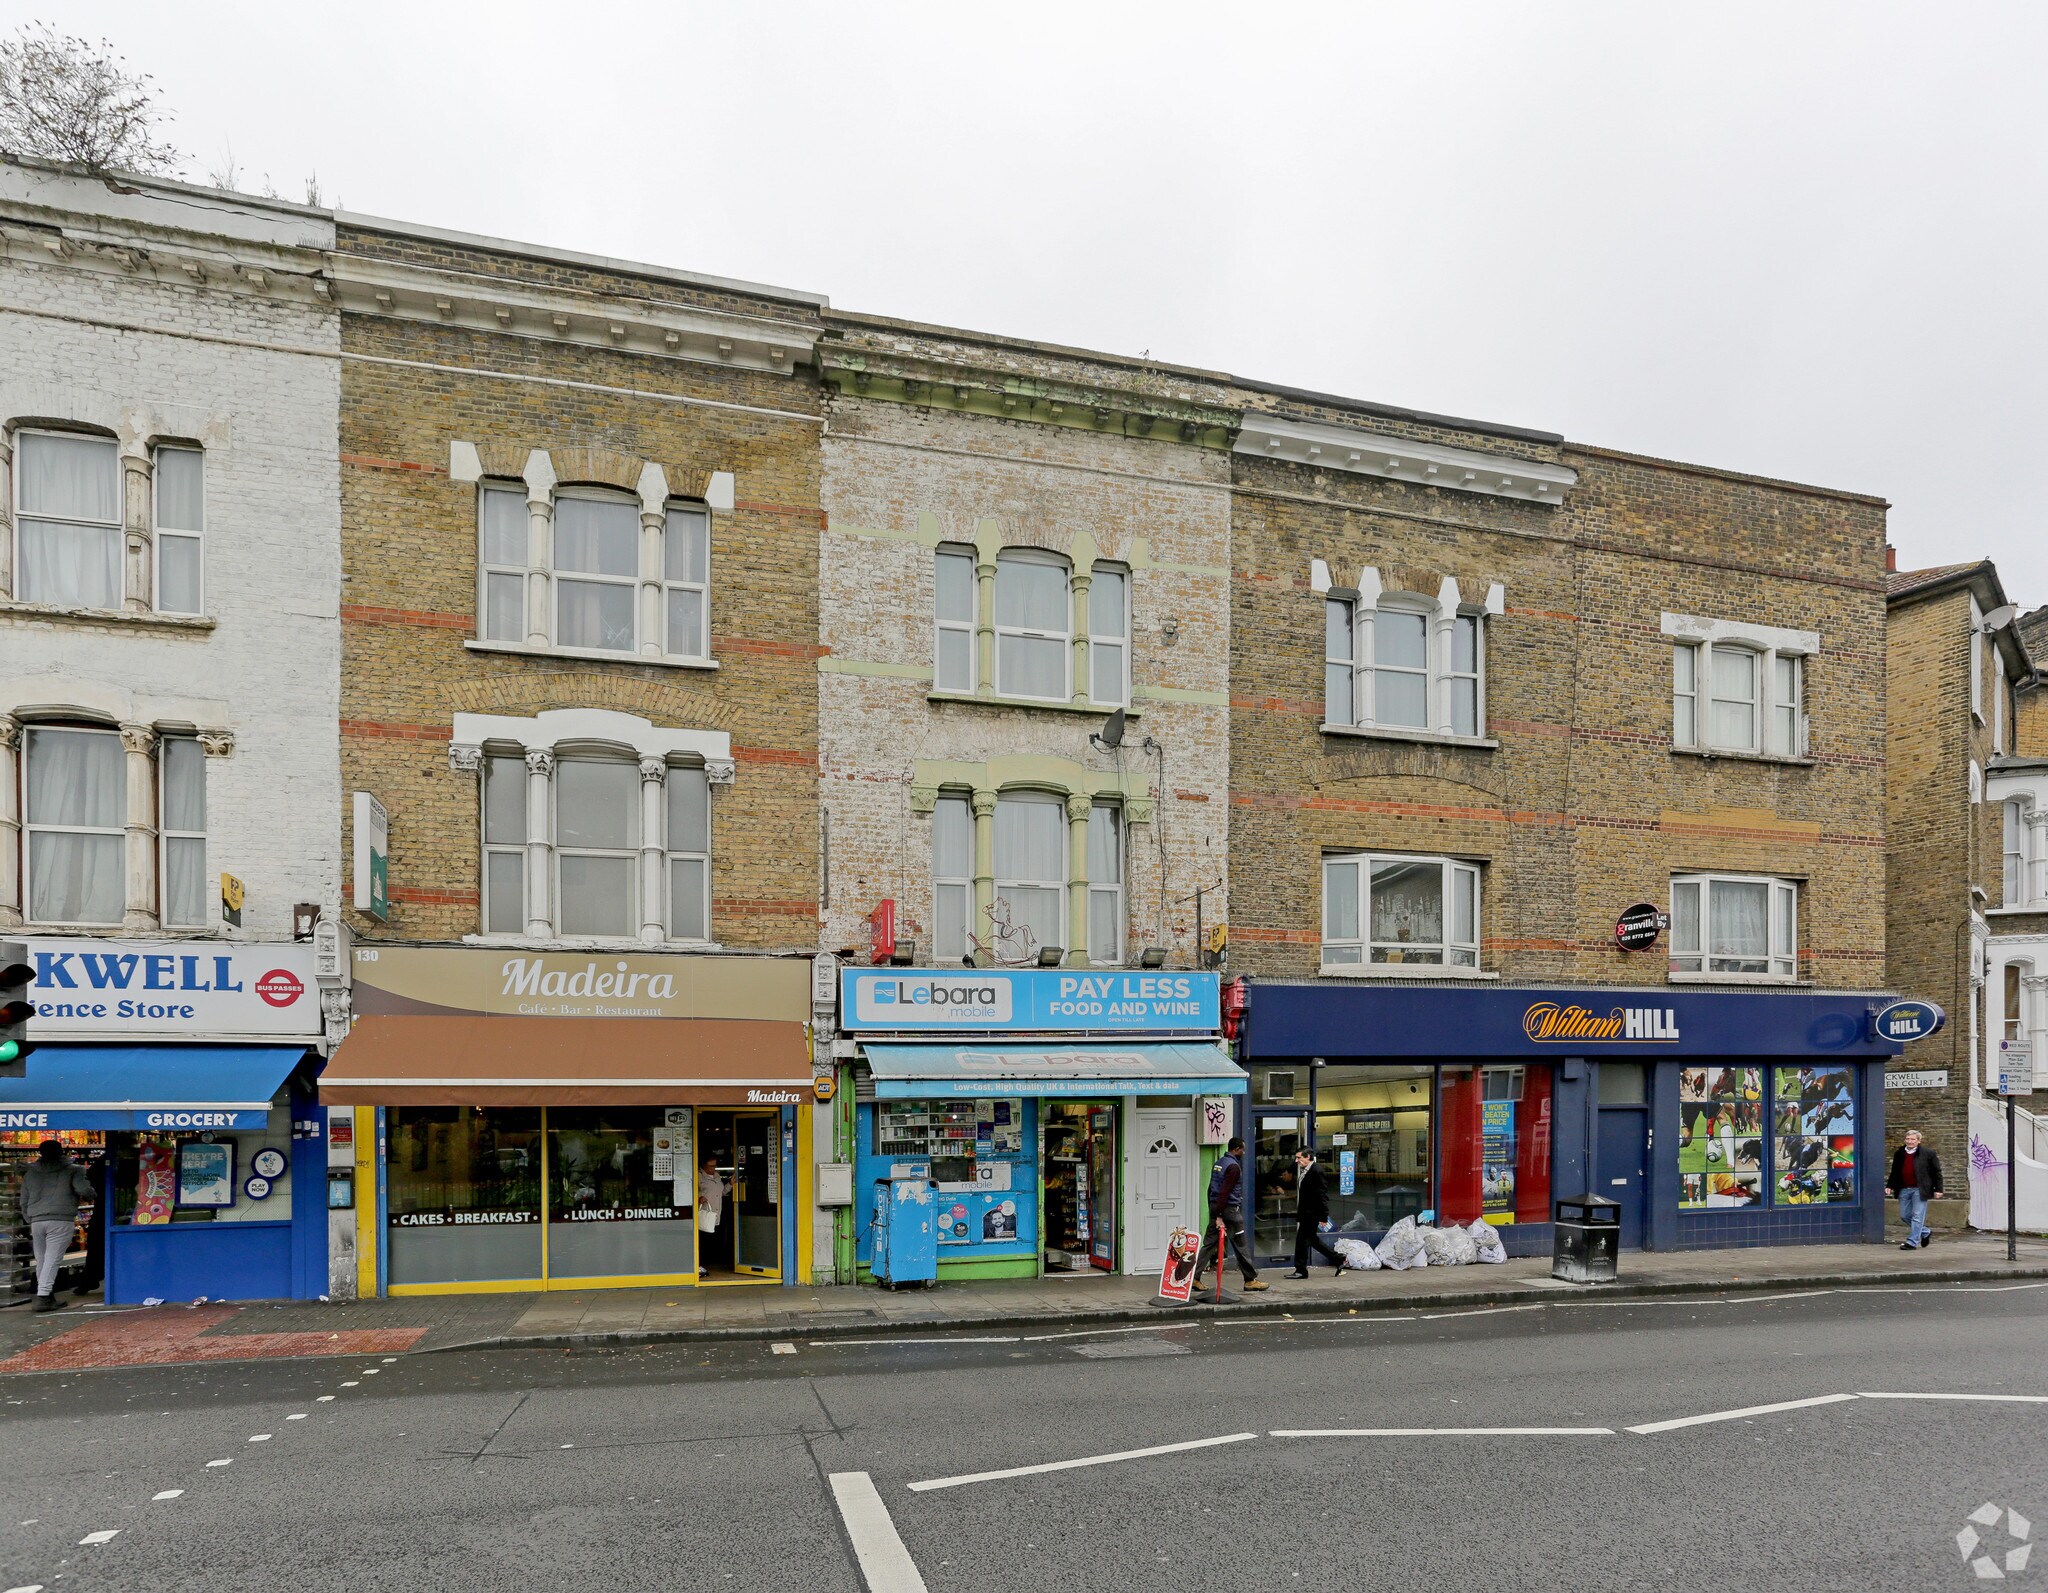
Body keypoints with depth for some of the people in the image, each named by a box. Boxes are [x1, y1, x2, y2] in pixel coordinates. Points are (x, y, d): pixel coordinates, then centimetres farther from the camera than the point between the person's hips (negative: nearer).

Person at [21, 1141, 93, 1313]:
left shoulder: (30, 1173, 16)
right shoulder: (72, 1170, 1)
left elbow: (24, 1203, 21)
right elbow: (84, 1191, -11)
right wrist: (90, 1194, 12)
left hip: (37, 1221, 4)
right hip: (61, 1221, -4)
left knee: (41, 1260, 12)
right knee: (52, 1260, -5)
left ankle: (48, 1297, 18)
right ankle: (43, 1296, -11)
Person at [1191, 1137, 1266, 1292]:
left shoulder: (1218, 1162, 13)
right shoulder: (1233, 1166, -14)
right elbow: (1225, 1192, -21)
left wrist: (1213, 1212, 19)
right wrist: (1219, 1216, -22)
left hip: (1214, 1206, 8)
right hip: (1229, 1209, -8)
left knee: (1209, 1243, 7)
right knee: (1240, 1246, 3)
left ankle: (1195, 1277, 1)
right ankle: (1250, 1280, 11)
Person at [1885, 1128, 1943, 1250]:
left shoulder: (1928, 1153, -3)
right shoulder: (1899, 1154, 11)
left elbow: (1936, 1172, -1)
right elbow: (1894, 1172, 18)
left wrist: (1938, 1189, -5)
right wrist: (1890, 1186, 10)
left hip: (1919, 1189, -6)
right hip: (1904, 1190, 6)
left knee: (1917, 1216, -4)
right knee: (1904, 1216, 10)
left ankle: (1912, 1242, 1)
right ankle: (1925, 1233, 30)